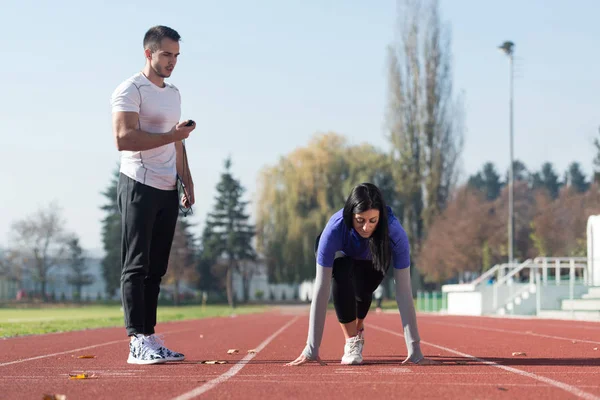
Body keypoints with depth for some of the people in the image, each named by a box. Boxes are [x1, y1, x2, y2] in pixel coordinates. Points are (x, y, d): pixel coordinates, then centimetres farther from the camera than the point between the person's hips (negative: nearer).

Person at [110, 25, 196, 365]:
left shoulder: (174, 94, 20)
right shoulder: (130, 90, -6)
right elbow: (123, 138, -19)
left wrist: (188, 183, 19)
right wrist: (171, 136, -19)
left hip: (168, 190, 8)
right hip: (139, 186, -8)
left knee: (156, 269, 7)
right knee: (136, 266, -9)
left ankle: (150, 338, 10)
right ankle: (138, 342, -12)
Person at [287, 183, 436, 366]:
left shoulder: (395, 233, -39)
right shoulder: (334, 229, -41)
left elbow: (403, 291, -37)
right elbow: (321, 289, -41)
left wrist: (414, 351, -40)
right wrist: (312, 349, -44)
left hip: (372, 259, 3)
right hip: (340, 254, -3)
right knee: (341, 272, -33)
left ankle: (358, 329, 18)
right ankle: (351, 341, -20)